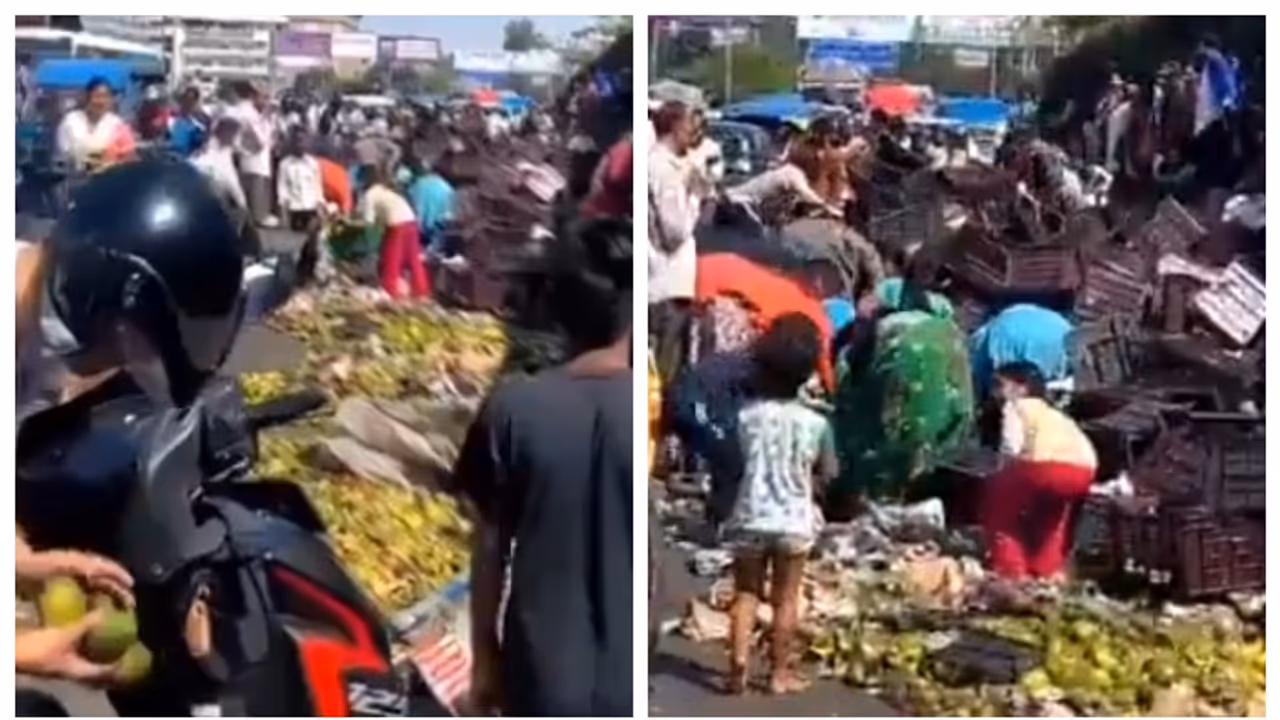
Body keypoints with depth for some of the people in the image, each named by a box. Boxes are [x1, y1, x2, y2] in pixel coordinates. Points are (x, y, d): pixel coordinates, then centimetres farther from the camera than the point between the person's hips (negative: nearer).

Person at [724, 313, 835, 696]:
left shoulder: (747, 415, -9)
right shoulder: (815, 424, -8)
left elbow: (733, 460, 1)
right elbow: (827, 475, 3)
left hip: (750, 518, 0)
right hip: (794, 522, 0)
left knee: (745, 596, 10)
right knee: (785, 599, 11)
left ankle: (738, 669, 3)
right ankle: (780, 673, 15)